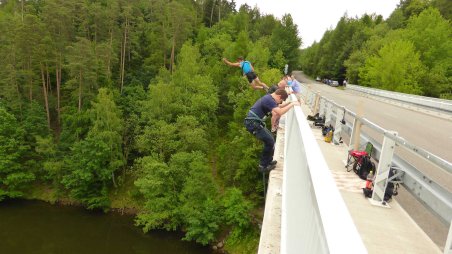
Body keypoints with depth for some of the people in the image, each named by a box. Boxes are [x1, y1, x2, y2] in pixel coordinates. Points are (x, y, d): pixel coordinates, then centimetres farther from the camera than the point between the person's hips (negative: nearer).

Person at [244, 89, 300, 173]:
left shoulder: (269, 98, 14)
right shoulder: (269, 100, -19)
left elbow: (279, 106, 31)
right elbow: (280, 112, -29)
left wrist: (290, 103, 19)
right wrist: (292, 104, -20)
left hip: (254, 122, 11)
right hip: (253, 123, -11)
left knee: (269, 140, 19)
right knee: (270, 142, -4)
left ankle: (268, 161, 31)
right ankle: (263, 166, 6)